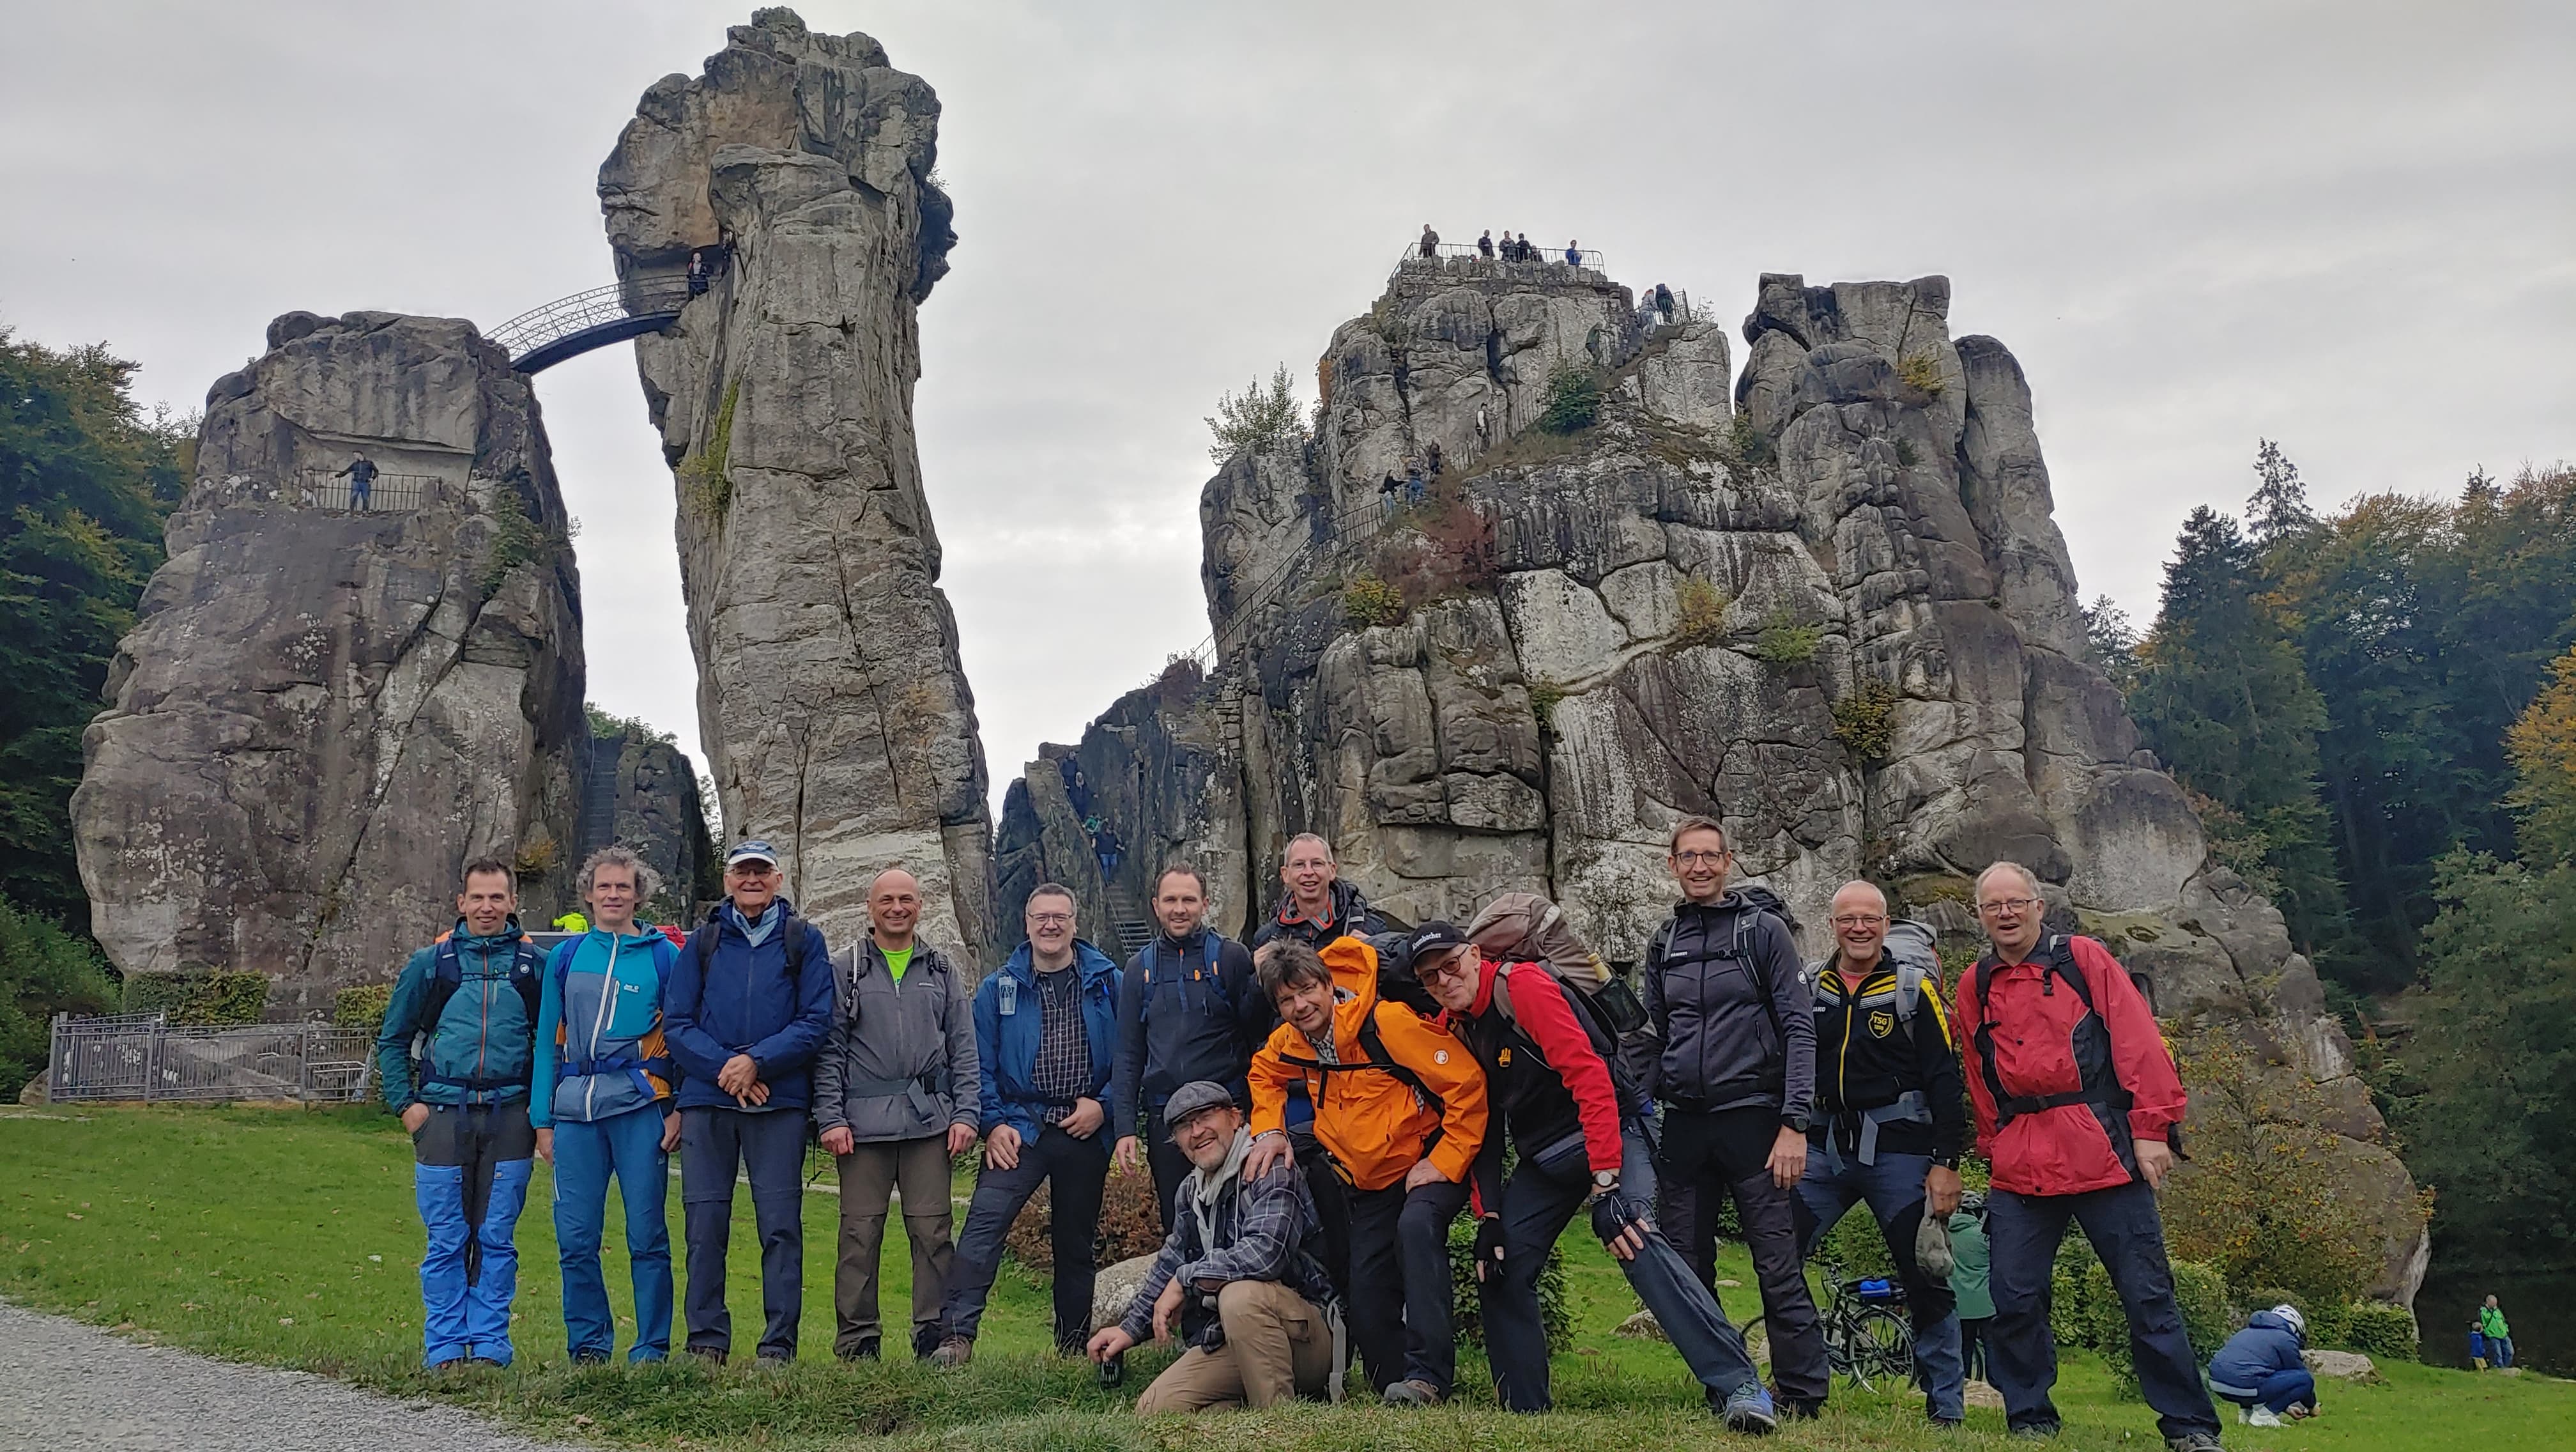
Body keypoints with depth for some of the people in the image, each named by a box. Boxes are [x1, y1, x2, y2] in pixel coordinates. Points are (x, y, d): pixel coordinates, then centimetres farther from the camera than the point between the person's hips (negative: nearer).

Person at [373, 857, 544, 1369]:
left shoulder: (535, 965, 7)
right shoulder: (431, 963, 7)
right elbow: (393, 1039, 14)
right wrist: (404, 1103, 4)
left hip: (508, 1117, 0)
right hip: (443, 1115, 0)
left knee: (497, 1240, 3)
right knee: (446, 1242, 3)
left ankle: (490, 1346, 11)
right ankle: (444, 1349, 11)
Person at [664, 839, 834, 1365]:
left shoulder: (804, 940, 7)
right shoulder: (702, 941, 12)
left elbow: (816, 1021, 0)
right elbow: (676, 1023, 6)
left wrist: (757, 1061, -12)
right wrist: (724, 1069, -10)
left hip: (779, 1103, -2)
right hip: (706, 1100, 2)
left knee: (781, 1224, -2)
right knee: (704, 1223, 2)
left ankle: (779, 1346, 4)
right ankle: (707, 1341, 11)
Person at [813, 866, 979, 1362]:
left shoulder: (943, 972, 14)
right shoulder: (845, 970, 8)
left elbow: (963, 1049, 12)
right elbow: (829, 1051, 4)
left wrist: (965, 1114, 3)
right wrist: (830, 1117, -5)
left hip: (930, 1121, 1)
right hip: (863, 1122, -1)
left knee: (932, 1229, 1)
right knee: (860, 1232, 1)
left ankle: (935, 1335, 9)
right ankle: (856, 1340, 10)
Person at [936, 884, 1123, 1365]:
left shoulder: (1108, 982, 5)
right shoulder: (999, 988, 6)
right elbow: (980, 1064, 4)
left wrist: (1104, 1104, -8)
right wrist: (994, 1123, -7)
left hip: (1085, 1131, 1)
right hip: (1020, 1127, -1)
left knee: (1076, 1242, 10)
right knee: (985, 1221, -20)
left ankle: (1074, 1348, 21)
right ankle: (957, 1334, -22)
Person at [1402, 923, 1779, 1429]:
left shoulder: (1522, 984, -18)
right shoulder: (1452, 1028, 5)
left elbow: (1589, 1075, -24)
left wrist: (1606, 1183, -28)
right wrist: (1488, 1216, 2)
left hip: (1607, 1135, -8)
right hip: (1541, 1157, 8)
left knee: (1639, 1245, -27)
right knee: (1501, 1268, 1)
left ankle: (1740, 1387, -27)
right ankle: (1524, 1407, 14)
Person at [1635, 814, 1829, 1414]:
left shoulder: (1763, 929, 0)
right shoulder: (1664, 943, 13)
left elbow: (1799, 1028, -5)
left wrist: (1794, 1124, -12)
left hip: (1751, 1119, -5)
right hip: (1682, 1127, 5)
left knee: (1779, 1268, -6)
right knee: (1686, 1271, 7)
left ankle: (1801, 1399, 3)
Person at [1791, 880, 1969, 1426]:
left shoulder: (1913, 988, -2)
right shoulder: (1807, 989, 7)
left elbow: (1944, 1080, -5)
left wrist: (1947, 1162, -10)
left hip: (1899, 1151, -3)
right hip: (1823, 1149, 3)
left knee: (1926, 1279, 1)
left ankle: (1946, 1406, 15)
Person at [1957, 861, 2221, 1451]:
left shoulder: (2084, 959, 3)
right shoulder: (1974, 986, 13)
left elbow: (2139, 1043, -2)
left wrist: (2151, 1130, -7)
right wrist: (1995, 1148, 13)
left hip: (2104, 1152, -3)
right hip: (2021, 1167, 3)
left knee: (2146, 1292, 1)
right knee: (2014, 1300, 0)